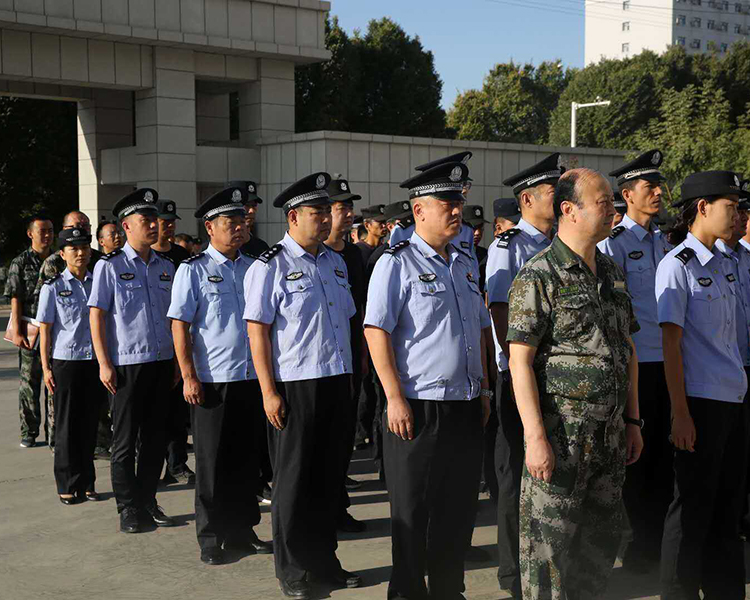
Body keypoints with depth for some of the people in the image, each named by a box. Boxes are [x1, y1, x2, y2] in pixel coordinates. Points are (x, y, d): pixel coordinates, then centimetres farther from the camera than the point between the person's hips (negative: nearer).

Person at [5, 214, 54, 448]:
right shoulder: (21, 262, -1)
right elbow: (15, 300, -5)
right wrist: (17, 332, -12)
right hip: (31, 330, -3)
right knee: (29, 381, 4)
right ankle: (29, 432, 12)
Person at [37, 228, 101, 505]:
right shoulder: (53, 287, -3)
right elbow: (45, 329, -2)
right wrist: (46, 368, -6)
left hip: (95, 361, 3)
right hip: (66, 362, -3)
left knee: (90, 424, 9)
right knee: (68, 427, 4)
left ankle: (86, 482, 21)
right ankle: (68, 485, 15)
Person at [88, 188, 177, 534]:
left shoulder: (165, 267, 10)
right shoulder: (109, 266, -5)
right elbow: (96, 316, -6)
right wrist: (104, 363, -11)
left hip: (162, 361, 5)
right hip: (127, 364, -5)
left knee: (155, 438, 11)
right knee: (125, 441, 3)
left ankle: (147, 502, 24)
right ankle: (128, 509, 13)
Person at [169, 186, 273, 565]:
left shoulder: (253, 267, 10)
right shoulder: (194, 270, -4)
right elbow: (180, 325, -7)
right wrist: (189, 377, -12)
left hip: (251, 377, 5)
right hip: (211, 379, -4)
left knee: (246, 458, 12)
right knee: (212, 461, 4)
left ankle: (241, 530, 25)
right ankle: (211, 539, 16)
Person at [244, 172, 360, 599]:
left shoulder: (335, 262, 12)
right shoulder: (269, 267, -9)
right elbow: (257, 331, -11)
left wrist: (350, 376, 16)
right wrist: (269, 392, -14)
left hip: (337, 384, 6)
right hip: (295, 387, -6)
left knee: (330, 476, 14)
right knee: (294, 481, 5)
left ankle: (324, 561, 28)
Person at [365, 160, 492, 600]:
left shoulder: (466, 263, 14)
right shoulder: (397, 263, -8)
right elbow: (376, 331, -12)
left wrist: (484, 390, 17)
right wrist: (395, 398, -17)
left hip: (466, 407, 7)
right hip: (419, 408, -6)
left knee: (459, 507, 14)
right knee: (413, 511, 4)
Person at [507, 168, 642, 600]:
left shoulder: (613, 273, 12)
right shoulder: (539, 277, -12)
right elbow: (520, 361, -16)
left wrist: (632, 420, 15)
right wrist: (535, 437, -20)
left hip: (610, 431, 8)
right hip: (560, 432, -7)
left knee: (604, 534, 16)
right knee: (550, 540, 1)